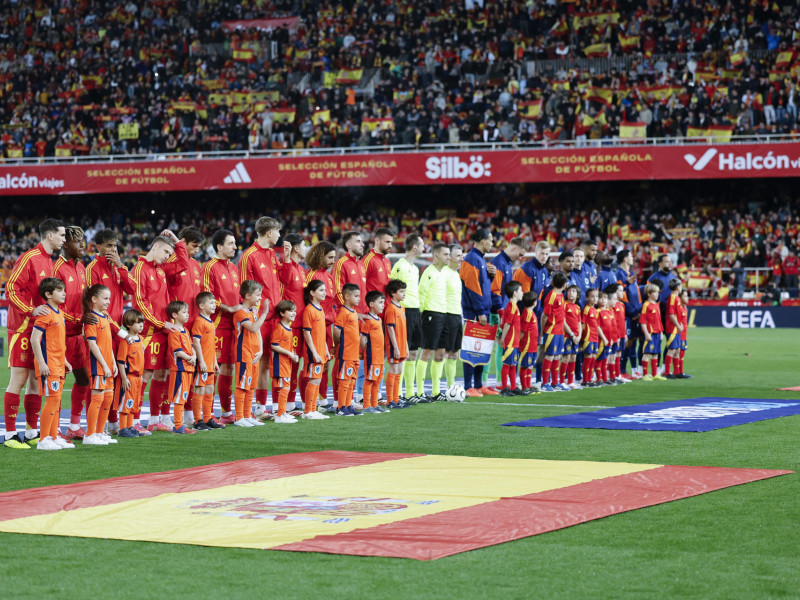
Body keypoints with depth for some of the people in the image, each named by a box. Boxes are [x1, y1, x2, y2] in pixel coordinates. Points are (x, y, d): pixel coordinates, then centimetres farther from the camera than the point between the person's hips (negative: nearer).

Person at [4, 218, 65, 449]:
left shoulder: (48, 261, 15)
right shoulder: (29, 258, -11)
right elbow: (11, 289, -16)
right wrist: (31, 310, -24)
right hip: (23, 327, -8)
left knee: (36, 379, 9)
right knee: (19, 378, -8)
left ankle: (31, 433, 14)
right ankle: (10, 435, -5)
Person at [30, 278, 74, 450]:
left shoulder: (60, 313, 15)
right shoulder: (45, 313, -13)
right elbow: (34, 339, -17)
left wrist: (64, 360, 22)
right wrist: (41, 363, -20)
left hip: (58, 364, 9)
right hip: (48, 365, -9)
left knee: (56, 401, 11)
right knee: (52, 399, -10)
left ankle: (54, 437, 17)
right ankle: (43, 440, -5)